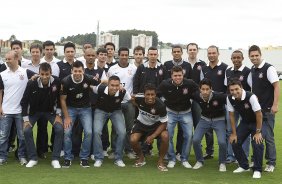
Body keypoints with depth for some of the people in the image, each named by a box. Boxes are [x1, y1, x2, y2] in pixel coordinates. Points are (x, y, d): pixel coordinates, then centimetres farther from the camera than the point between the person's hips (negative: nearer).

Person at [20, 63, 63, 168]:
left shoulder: (56, 82, -22)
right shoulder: (32, 84, -26)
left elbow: (60, 99, -6)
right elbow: (24, 101, -14)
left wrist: (58, 114, -9)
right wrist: (26, 119, -14)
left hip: (50, 111, 1)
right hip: (34, 111, -1)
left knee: (59, 129, -16)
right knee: (27, 130, -16)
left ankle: (55, 159, -4)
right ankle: (33, 158, 2)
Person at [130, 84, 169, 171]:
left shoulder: (160, 105, -31)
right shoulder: (139, 98, -26)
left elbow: (163, 124, -20)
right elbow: (133, 98, 2)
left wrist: (152, 136, -26)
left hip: (155, 124, -1)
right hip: (141, 123, 2)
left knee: (165, 136, -29)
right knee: (133, 140, -23)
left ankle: (160, 161, -4)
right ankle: (141, 158, 10)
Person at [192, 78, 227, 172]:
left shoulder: (219, 96, -30)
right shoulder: (197, 96, -19)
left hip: (219, 120, -3)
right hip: (204, 119, 3)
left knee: (222, 142, -20)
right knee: (195, 140, -11)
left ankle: (222, 163, 8)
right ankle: (200, 161, 13)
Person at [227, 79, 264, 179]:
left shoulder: (251, 97, -32)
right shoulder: (229, 98, -17)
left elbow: (259, 114, -25)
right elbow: (231, 115, -7)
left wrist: (258, 132, -20)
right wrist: (234, 133, -6)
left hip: (256, 122, -5)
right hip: (244, 122, 5)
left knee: (257, 144, -21)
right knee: (235, 142, -3)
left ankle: (257, 170, -3)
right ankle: (244, 166, 17)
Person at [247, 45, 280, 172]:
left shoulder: (269, 68, -10)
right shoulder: (252, 70, 10)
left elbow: (276, 86, -14)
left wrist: (275, 105, -20)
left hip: (267, 109, -7)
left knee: (268, 136, -3)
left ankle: (271, 163, 9)